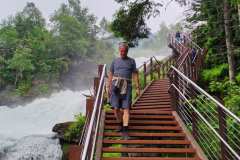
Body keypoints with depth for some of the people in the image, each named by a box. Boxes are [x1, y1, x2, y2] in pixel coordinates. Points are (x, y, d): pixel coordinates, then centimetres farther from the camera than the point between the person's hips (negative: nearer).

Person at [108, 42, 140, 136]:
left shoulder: (131, 61, 10)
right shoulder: (115, 61, 13)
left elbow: (135, 75, 6)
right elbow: (110, 75, 14)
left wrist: (137, 88, -1)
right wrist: (109, 87, 9)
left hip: (126, 87, -1)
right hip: (115, 86, 1)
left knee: (126, 108, -7)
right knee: (116, 108, -2)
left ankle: (125, 129, -4)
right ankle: (121, 125, 20)